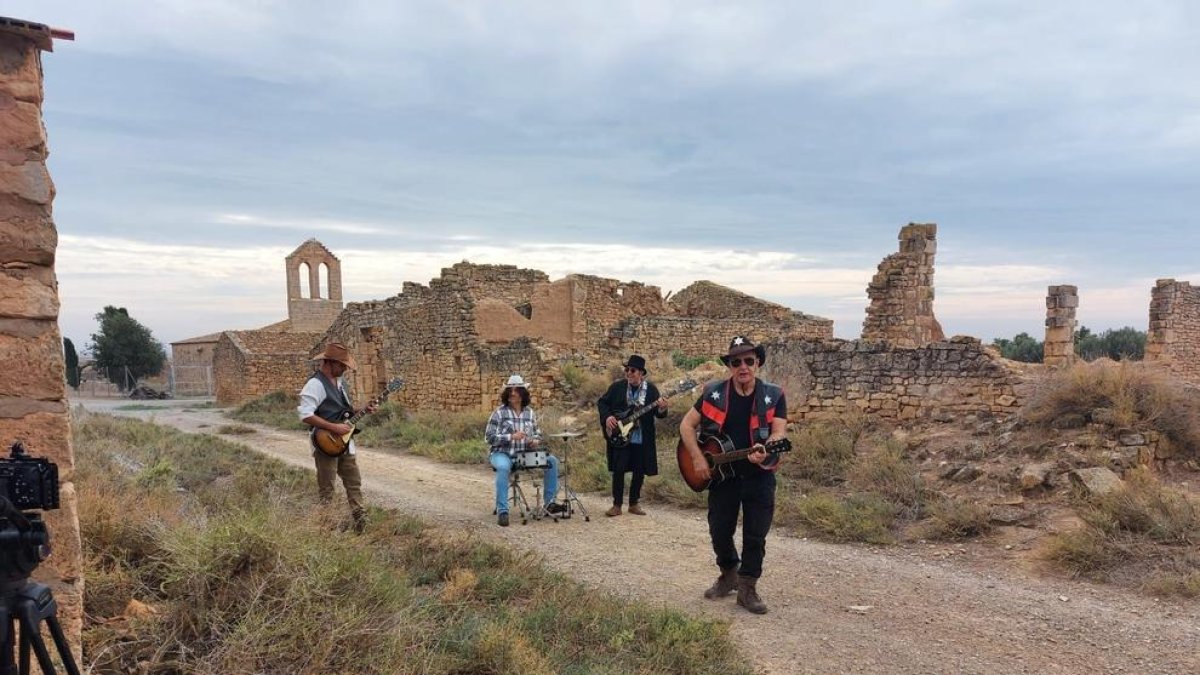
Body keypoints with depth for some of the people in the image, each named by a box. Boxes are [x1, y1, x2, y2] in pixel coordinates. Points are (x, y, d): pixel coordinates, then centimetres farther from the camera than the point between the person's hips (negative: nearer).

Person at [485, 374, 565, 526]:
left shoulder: (530, 413, 7)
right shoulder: (499, 413, -7)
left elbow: (537, 434, 18)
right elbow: (489, 437, -11)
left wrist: (535, 441, -7)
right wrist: (511, 437, -23)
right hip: (501, 453, -5)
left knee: (552, 460, -7)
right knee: (504, 467, -39)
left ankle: (549, 502, 4)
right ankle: (502, 511, -32)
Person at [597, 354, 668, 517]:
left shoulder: (651, 388, -1)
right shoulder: (618, 386, -1)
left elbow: (658, 413, -2)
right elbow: (601, 402, 8)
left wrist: (662, 409, -25)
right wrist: (607, 416, -9)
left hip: (642, 439, 1)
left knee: (639, 472, 7)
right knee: (618, 470, -2)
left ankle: (634, 503, 23)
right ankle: (617, 505, 9)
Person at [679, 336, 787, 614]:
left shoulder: (773, 395, -7)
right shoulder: (713, 393, -4)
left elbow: (779, 432, -15)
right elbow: (687, 425, 0)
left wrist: (764, 451, -37)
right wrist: (697, 458, -11)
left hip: (759, 475, -1)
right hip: (721, 474, 1)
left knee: (755, 535, 3)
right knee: (719, 531, 9)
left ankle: (747, 588, 19)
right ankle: (729, 575, 34)